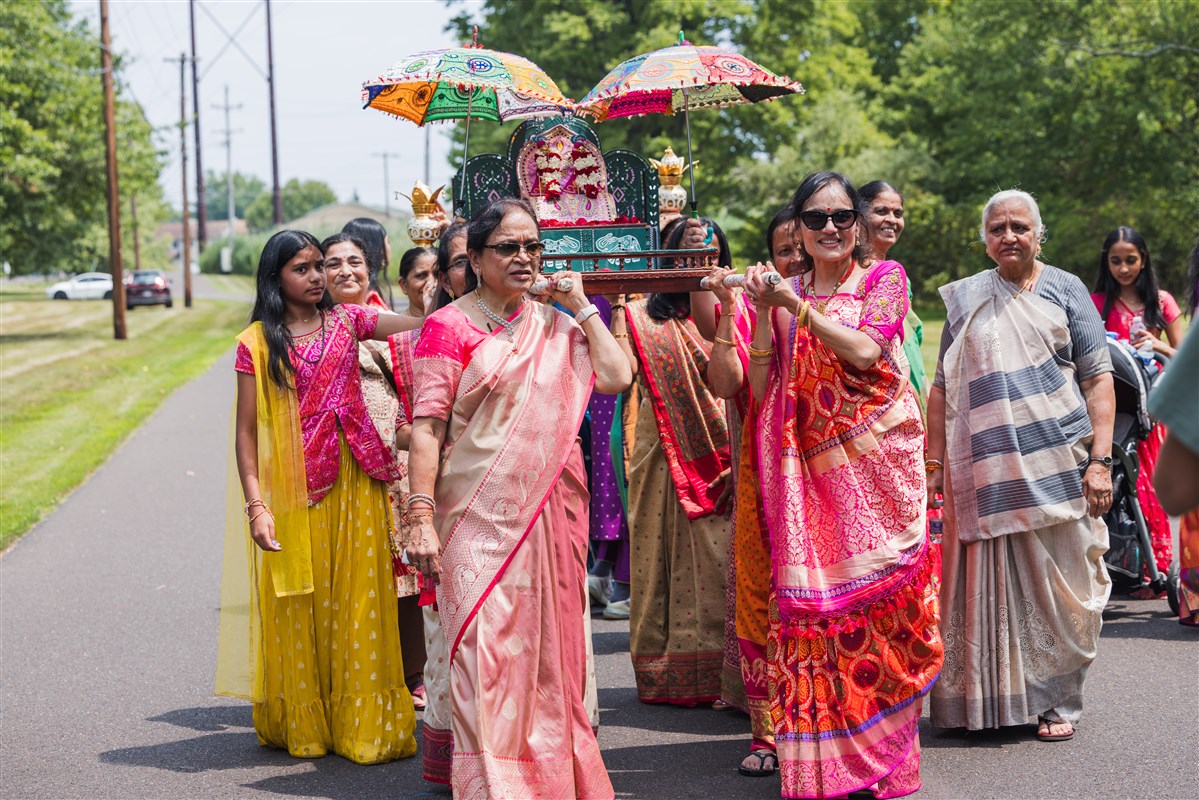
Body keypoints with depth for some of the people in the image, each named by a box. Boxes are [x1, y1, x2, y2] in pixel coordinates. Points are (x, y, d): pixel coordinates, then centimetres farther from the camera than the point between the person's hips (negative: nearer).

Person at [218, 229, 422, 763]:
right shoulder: (257, 343, 0)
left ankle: (360, 722, 12)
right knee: (297, 610, 4)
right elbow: (246, 431, -3)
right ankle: (303, 726, 17)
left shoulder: (346, 321, 7)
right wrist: (256, 504, -12)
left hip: (353, 483, 2)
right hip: (291, 491, -2)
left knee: (359, 600, 4)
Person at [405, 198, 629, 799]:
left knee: (548, 647, 8)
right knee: (487, 651, -7)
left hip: (552, 512, 4)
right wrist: (421, 516, -15)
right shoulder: (450, 326, -2)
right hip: (481, 518, -4)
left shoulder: (554, 325, 13)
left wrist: (581, 306, 5)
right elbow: (426, 426, -7)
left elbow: (616, 378, 1)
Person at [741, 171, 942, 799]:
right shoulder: (785, 292, 14)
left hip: (876, 463, -2)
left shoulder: (884, 277, 6)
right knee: (811, 600, -5)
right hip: (810, 470, 2)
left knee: (880, 595, -5)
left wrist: (799, 307, -9)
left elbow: (865, 350, -11)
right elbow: (761, 387, 6)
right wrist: (762, 313, -4)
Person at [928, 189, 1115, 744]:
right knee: (989, 587, 0)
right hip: (984, 470, 1)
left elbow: (1098, 377, 2)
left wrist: (1100, 459, -8)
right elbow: (942, 387, 14)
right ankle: (989, 702, 10)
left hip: (1056, 465, -1)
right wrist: (935, 464, 7)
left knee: (1056, 585, 0)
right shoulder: (965, 299, 13)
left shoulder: (1064, 289, 7)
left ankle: (1058, 702, 10)